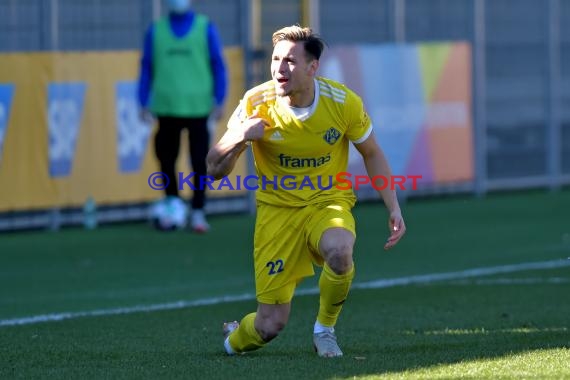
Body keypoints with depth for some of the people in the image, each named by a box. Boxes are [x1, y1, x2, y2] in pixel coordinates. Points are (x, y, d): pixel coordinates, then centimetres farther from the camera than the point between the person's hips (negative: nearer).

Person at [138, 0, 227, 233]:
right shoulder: (156, 30, 8)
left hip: (197, 107, -1)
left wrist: (219, 101, -2)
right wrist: (144, 103, 6)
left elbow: (218, 66, 5)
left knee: (200, 163, -5)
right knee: (166, 160, 3)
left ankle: (197, 213, -1)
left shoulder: (206, 28, 4)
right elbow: (146, 68, 12)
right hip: (166, 107, 2)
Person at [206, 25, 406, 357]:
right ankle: (233, 341, 32)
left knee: (338, 251, -38)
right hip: (277, 208, 0)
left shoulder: (342, 102, -13)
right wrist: (239, 139, -30)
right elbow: (215, 170, -10)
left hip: (329, 201, 0)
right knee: (270, 325, -8)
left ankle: (325, 328, -7)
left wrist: (394, 208, -3)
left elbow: (372, 155, 5)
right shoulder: (257, 104, -14)